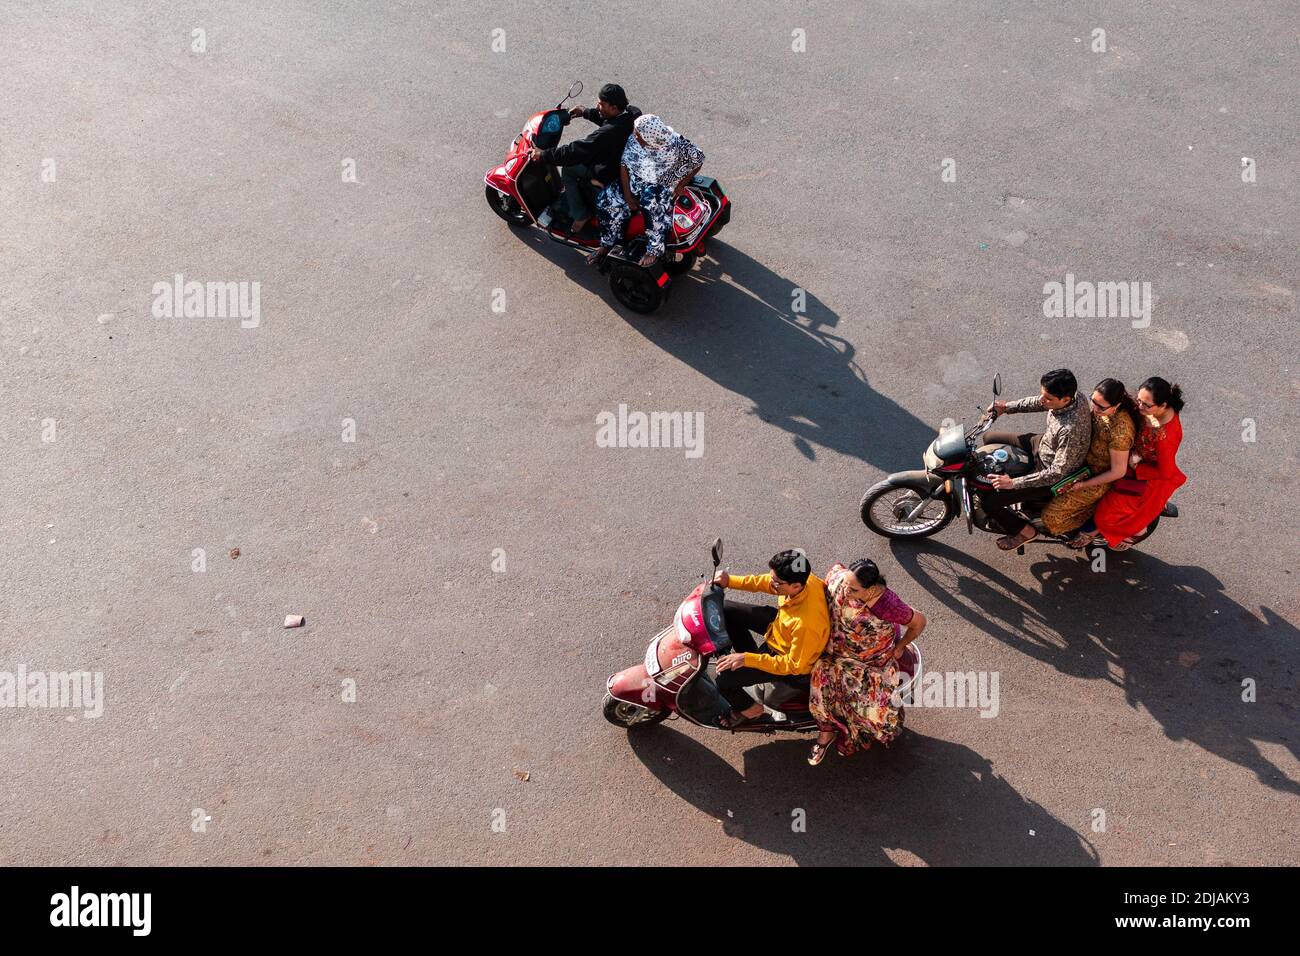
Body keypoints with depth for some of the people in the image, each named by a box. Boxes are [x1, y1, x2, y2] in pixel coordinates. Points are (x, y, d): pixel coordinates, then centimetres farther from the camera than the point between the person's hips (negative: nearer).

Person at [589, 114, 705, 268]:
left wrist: (680, 186, -11)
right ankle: (606, 245, 3)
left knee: (651, 199, -41)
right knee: (606, 200, -17)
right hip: (633, 182, 5)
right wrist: (627, 195, -9)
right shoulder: (634, 139, -8)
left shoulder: (676, 144, -21)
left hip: (663, 186, -5)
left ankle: (654, 250, -29)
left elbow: (698, 159, -10)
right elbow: (624, 164, -1)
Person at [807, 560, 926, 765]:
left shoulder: (886, 605, -36)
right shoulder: (837, 578, -24)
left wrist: (900, 647, -5)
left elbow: (919, 622, -21)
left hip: (873, 661, -3)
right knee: (823, 678, -20)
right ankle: (827, 731, 6)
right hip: (838, 652, 4)